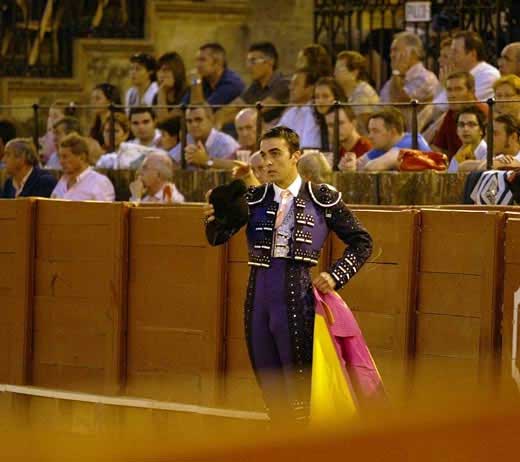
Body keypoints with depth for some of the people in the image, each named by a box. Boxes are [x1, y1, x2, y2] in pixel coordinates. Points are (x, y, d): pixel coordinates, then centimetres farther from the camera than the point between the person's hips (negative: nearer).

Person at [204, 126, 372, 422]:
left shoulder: (322, 199, 2)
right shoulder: (254, 199, 9)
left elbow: (362, 242, 8)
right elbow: (218, 237, -2)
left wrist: (336, 276, -4)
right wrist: (214, 219, -23)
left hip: (298, 301, -4)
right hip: (259, 302, 4)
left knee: (300, 392, -5)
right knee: (272, 394, 10)